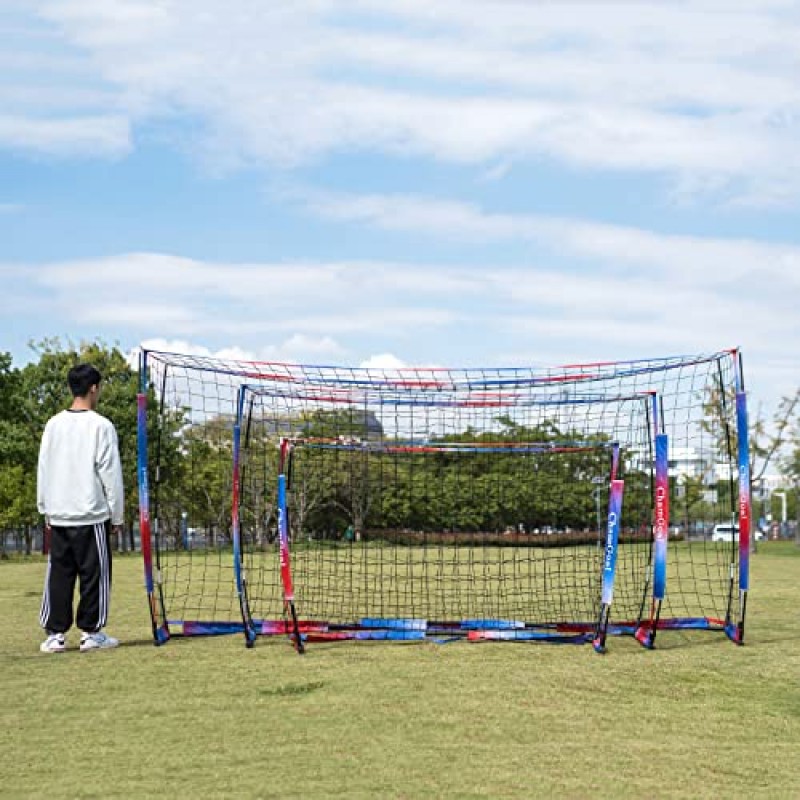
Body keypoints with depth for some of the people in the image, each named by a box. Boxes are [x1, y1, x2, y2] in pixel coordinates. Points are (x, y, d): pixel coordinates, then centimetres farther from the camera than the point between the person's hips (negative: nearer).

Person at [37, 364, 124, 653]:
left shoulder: (53, 425, 6)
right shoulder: (101, 426, -7)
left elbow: (43, 470, 10)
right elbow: (111, 474, -7)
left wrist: (46, 511, 17)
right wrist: (117, 516, 0)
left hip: (58, 515, 5)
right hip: (91, 513, -4)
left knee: (58, 575, 8)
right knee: (94, 574, 3)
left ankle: (55, 634, 7)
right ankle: (91, 632, 5)